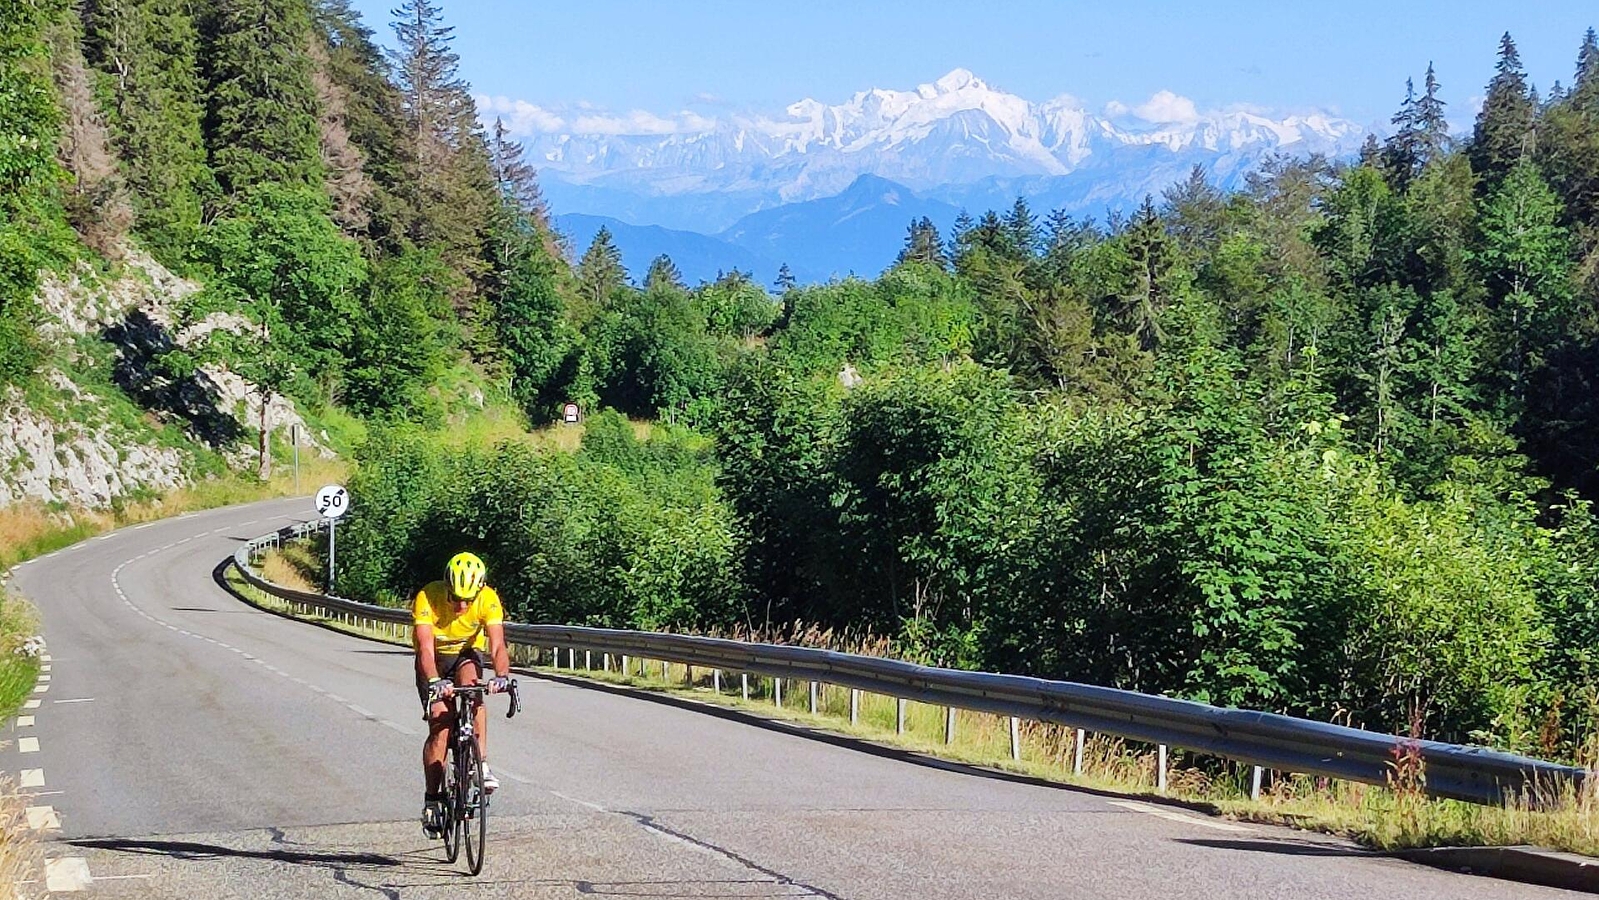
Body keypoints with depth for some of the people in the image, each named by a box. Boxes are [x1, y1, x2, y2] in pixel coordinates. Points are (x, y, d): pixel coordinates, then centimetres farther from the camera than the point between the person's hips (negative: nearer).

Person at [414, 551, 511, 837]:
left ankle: (482, 765, -30)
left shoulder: (488, 599, -27)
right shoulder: (427, 599, -31)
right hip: (436, 659, -1)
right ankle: (432, 800, -4)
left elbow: (497, 645, -35)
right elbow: (426, 648, -39)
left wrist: (502, 676, -55)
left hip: (467, 654, 1)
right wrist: (434, 681, -57)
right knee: (440, 725, -15)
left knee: (473, 688, -33)